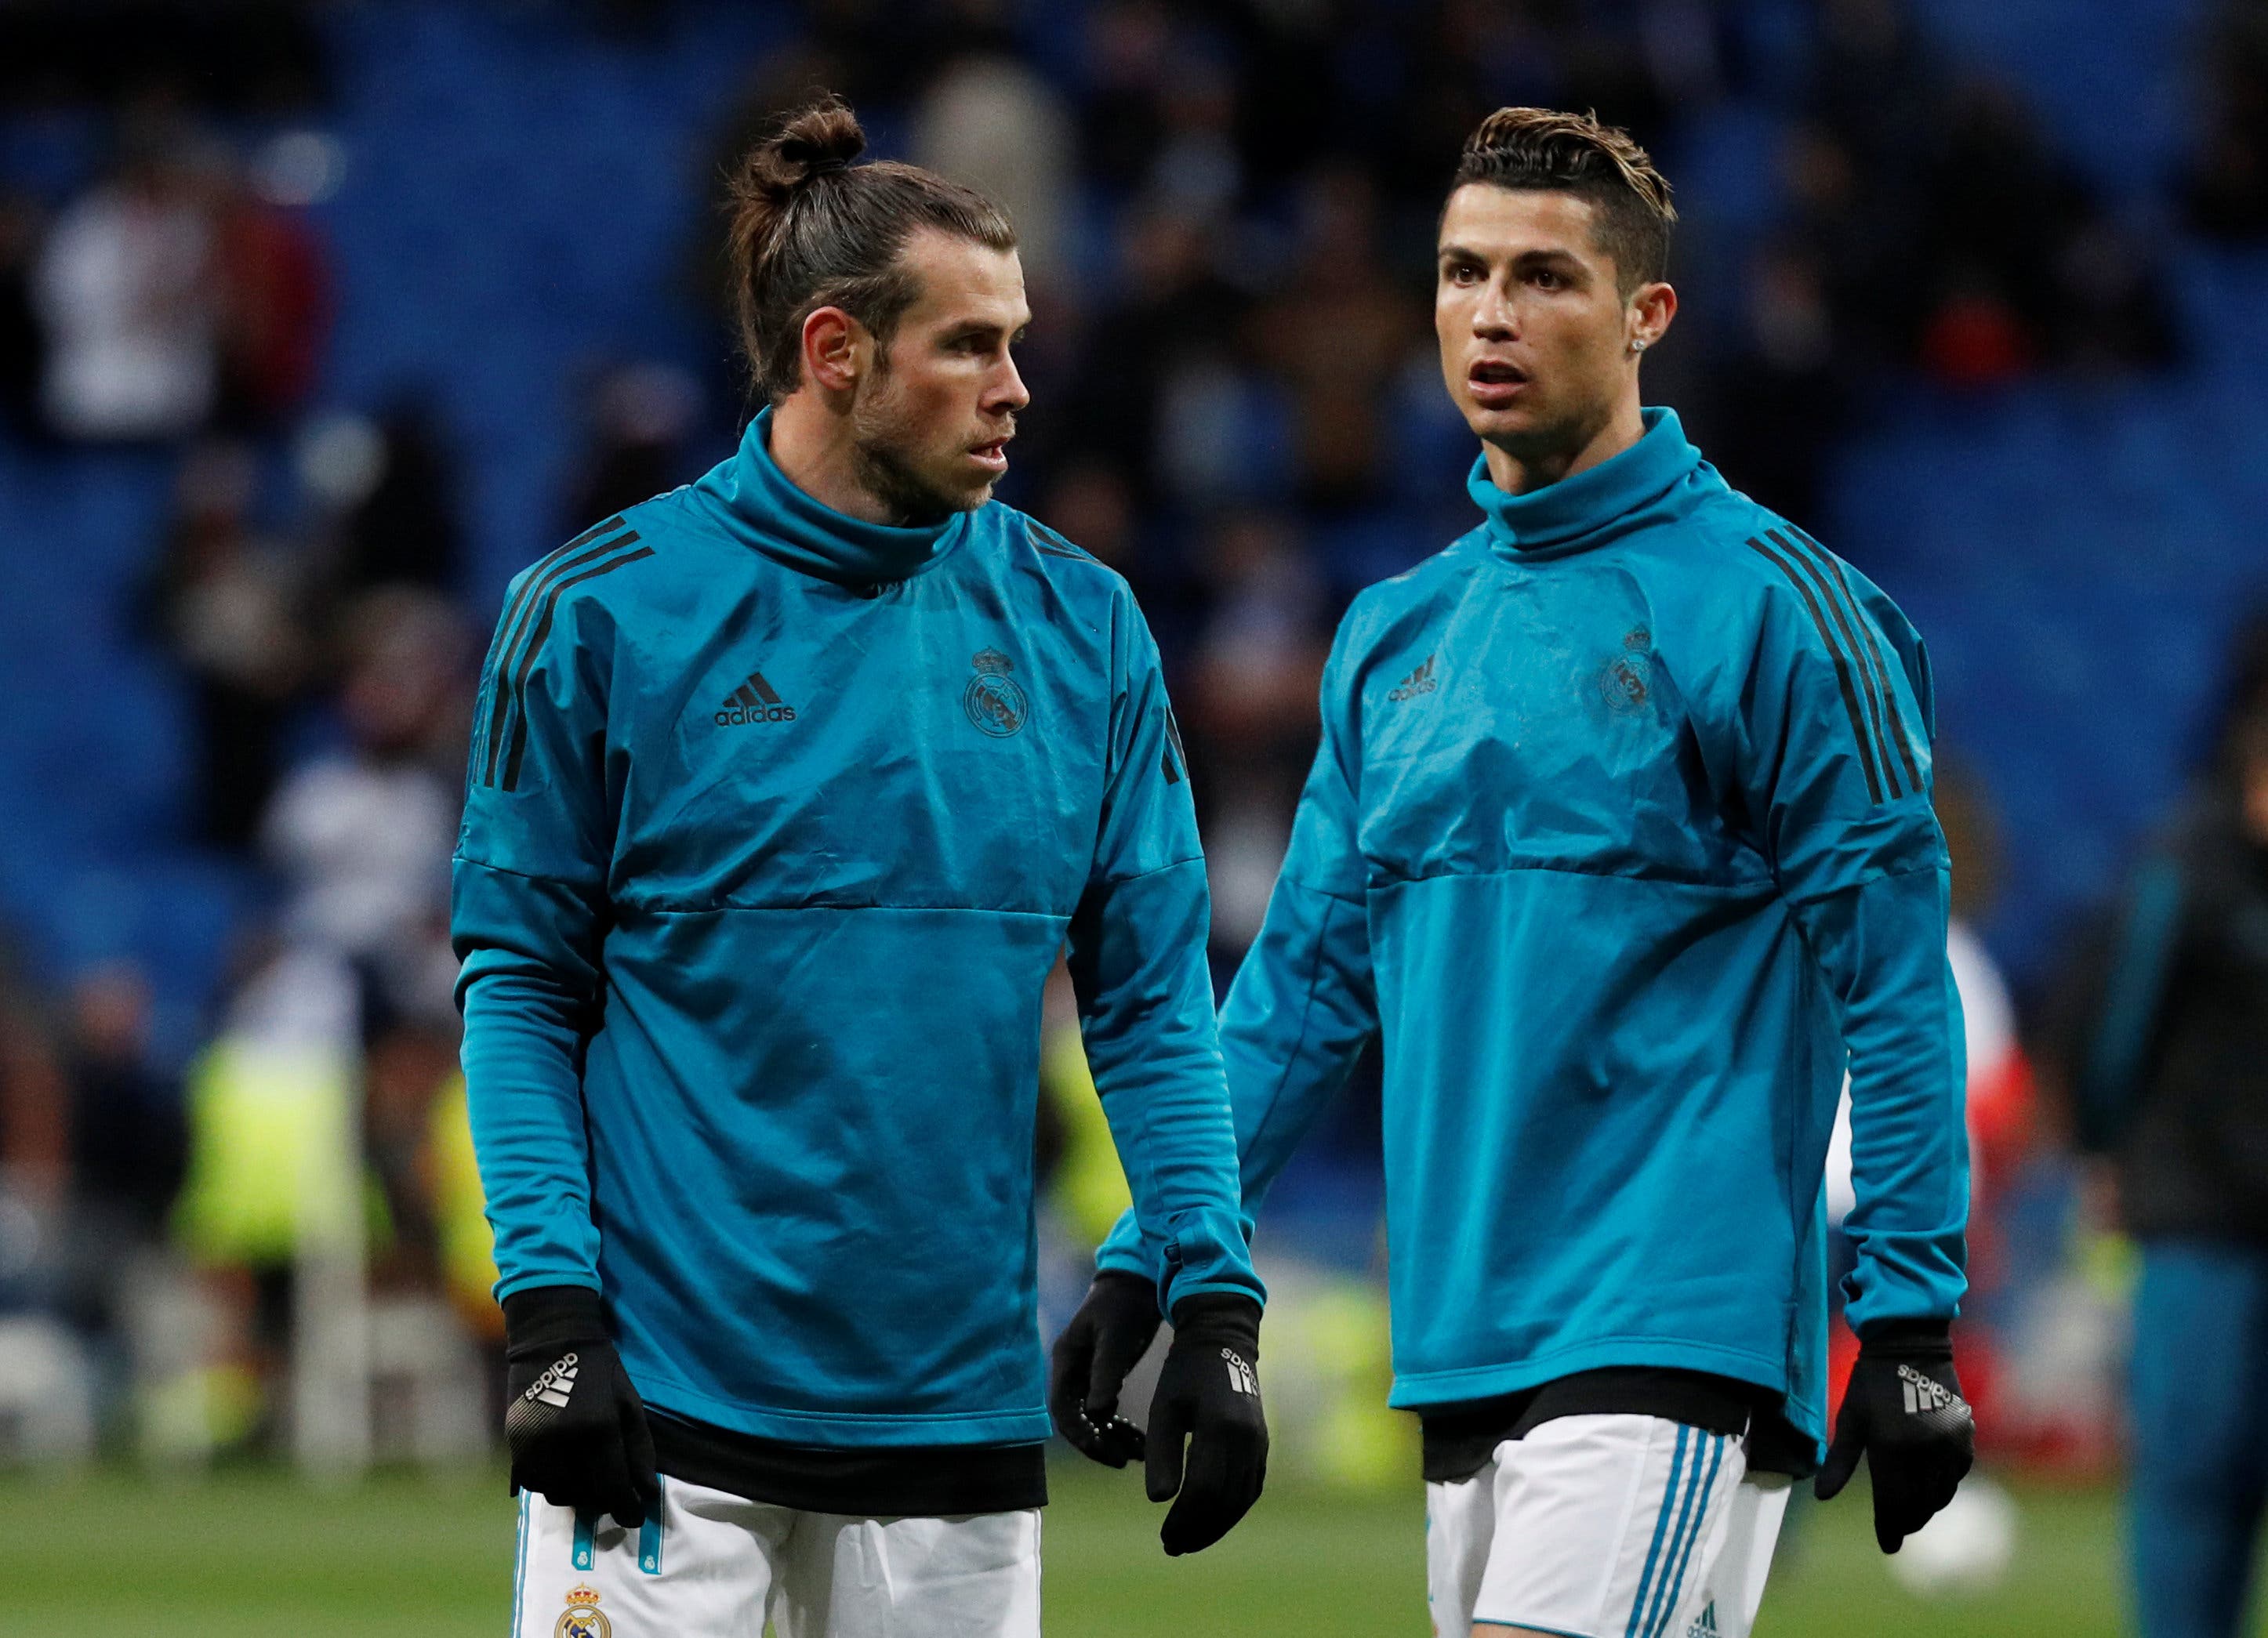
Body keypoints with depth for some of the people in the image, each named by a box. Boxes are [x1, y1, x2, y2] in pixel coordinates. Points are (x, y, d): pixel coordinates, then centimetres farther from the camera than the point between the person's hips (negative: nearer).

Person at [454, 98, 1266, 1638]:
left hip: (957, 1416, 3)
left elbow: (1154, 997, 8)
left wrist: (1215, 1301, 0)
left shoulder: (1080, 623, 7)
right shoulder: (605, 611, -3)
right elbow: (520, 979, -1)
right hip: (664, 1402, -3)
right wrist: (551, 1309, -10)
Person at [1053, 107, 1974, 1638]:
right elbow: (1306, 980, 20)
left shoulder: (1770, 604, -6)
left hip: (1673, 1343, -7)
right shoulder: (1395, 636, 15)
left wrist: (1912, 1324, -11)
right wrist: (1148, 1263, 14)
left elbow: (1893, 978, -7)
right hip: (1463, 1352, 7)